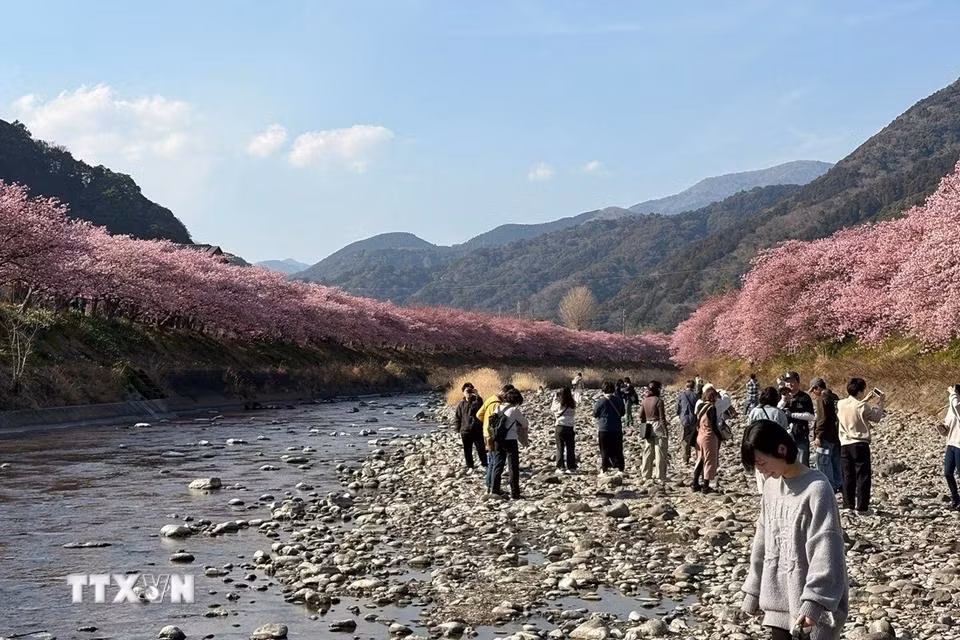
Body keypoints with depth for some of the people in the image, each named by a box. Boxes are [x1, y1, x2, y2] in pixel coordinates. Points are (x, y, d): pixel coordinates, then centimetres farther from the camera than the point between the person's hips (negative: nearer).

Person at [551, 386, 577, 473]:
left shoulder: (559, 405, -10)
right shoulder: (573, 405, -4)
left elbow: (552, 410, 8)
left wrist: (555, 399, 15)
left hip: (559, 427, -2)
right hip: (570, 427, 2)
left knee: (560, 448, 6)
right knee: (570, 448, 9)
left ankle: (561, 467, 5)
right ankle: (571, 467, 10)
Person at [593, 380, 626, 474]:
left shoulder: (601, 401, -13)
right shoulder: (618, 400, -1)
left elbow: (595, 413, -3)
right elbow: (622, 412, 12)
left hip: (604, 429, -3)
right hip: (617, 429, 3)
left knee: (604, 451, 5)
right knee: (618, 451, 11)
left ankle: (604, 470, 5)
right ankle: (620, 469, 10)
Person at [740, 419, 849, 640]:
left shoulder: (816, 488, -16)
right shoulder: (771, 486, 7)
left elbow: (825, 549, -21)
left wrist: (814, 601, -26)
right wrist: (753, 590, 16)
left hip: (810, 603, -7)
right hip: (778, 599, 7)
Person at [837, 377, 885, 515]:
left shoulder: (840, 404, 1)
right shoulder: (863, 407, -15)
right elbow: (876, 417, 1)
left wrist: (864, 400, 23)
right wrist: (880, 403, 13)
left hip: (845, 445, 5)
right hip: (860, 444, -5)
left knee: (848, 476, 11)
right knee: (863, 476, 2)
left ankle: (848, 505, 13)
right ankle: (862, 507, 1)